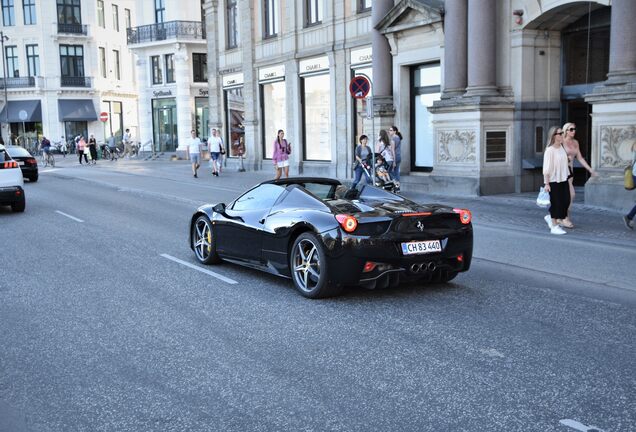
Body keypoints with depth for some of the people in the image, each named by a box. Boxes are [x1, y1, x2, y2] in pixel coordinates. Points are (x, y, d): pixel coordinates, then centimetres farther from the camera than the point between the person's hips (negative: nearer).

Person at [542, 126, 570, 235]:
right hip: (554, 181, -7)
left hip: (563, 180, 7)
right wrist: (546, 183, -17)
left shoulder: (562, 147, 8)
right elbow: (546, 169, -16)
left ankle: (550, 217, 27)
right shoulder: (549, 150, -15)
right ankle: (554, 226, 11)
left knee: (566, 201, 5)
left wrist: (567, 176, 16)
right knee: (556, 203, -1)